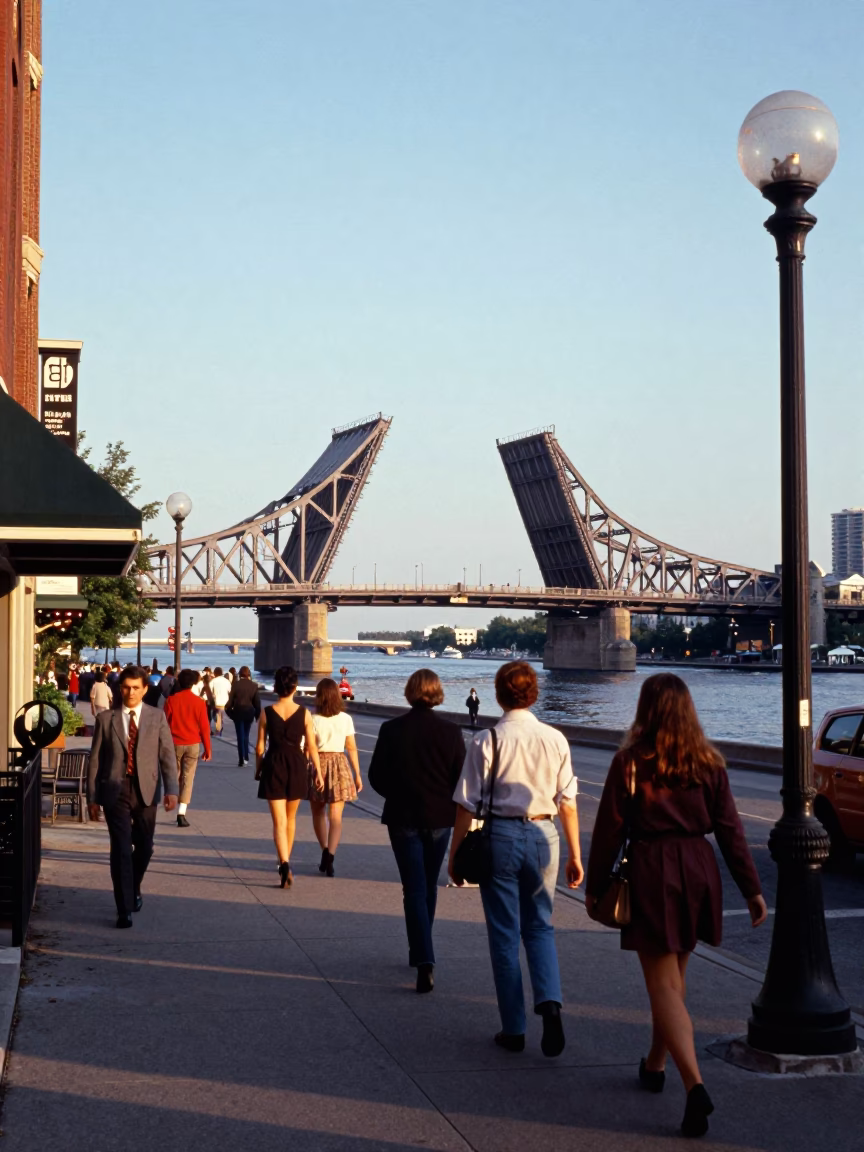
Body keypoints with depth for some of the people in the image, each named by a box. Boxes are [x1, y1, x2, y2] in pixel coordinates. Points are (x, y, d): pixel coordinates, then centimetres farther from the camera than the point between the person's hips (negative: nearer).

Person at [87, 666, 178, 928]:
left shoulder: (157, 717, 4)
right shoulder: (105, 719, 3)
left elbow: (167, 755, 0)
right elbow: (95, 759, 4)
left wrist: (171, 789, -11)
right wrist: (92, 797, 1)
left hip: (146, 790, 2)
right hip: (116, 791, -1)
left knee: (144, 848, 12)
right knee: (121, 850, -7)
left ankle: (134, 889, 40)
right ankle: (124, 909, -2)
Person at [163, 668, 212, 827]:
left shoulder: (171, 700, -3)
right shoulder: (199, 702, -4)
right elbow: (204, 726, -1)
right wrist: (208, 749, 7)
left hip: (175, 743, 1)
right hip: (193, 744, -1)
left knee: (174, 776, 17)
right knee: (187, 778, 0)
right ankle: (181, 813, -9)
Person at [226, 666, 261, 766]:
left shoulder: (236, 684, -9)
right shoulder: (254, 685, -2)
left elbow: (231, 699, -6)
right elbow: (257, 702, 0)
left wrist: (228, 709, 8)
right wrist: (258, 714, 9)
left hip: (238, 711, -2)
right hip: (249, 712, 2)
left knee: (240, 736, 4)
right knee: (246, 735, 18)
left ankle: (241, 760, 0)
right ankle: (246, 757, 17)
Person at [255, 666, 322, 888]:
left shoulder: (267, 713, -6)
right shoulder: (304, 713, -5)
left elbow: (260, 747, -1)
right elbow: (311, 746, -3)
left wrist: (258, 770, 14)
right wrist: (318, 771, 5)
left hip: (273, 766, -1)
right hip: (297, 766, 1)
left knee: (279, 821, -2)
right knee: (290, 818, 20)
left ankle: (285, 864, -21)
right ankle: (285, 861, 33)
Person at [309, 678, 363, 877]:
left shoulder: (314, 720, -8)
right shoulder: (346, 719, -2)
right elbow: (352, 748, 2)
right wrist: (357, 774, 10)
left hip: (318, 764, -1)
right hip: (340, 765, 1)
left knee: (318, 813, 19)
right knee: (335, 816, 0)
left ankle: (325, 852, 26)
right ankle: (330, 855, -19)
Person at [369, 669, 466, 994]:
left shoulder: (392, 730, -9)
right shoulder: (451, 732, -8)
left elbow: (376, 776, -3)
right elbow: (461, 779, -4)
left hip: (403, 818, -1)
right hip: (440, 819, 2)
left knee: (414, 889, 0)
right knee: (429, 886, 18)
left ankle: (425, 961, -14)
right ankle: (421, 953, 32)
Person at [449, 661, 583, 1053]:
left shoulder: (487, 741, -9)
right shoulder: (555, 740, -2)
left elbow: (467, 805, -7)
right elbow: (567, 802, 1)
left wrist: (456, 853, 3)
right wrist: (574, 855, 9)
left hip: (499, 837, -2)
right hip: (543, 835, 2)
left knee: (504, 933, 9)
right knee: (540, 926, 17)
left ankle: (513, 1029, 14)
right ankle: (550, 1002, -7)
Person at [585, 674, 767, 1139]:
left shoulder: (630, 762, -8)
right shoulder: (708, 762, 2)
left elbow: (609, 830, -6)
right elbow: (729, 828, 2)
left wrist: (594, 886, 4)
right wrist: (751, 887, 5)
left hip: (651, 873, -4)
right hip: (699, 872, 5)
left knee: (664, 986, -2)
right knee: (673, 975, 22)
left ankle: (694, 1084, -18)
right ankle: (655, 1065, 37)